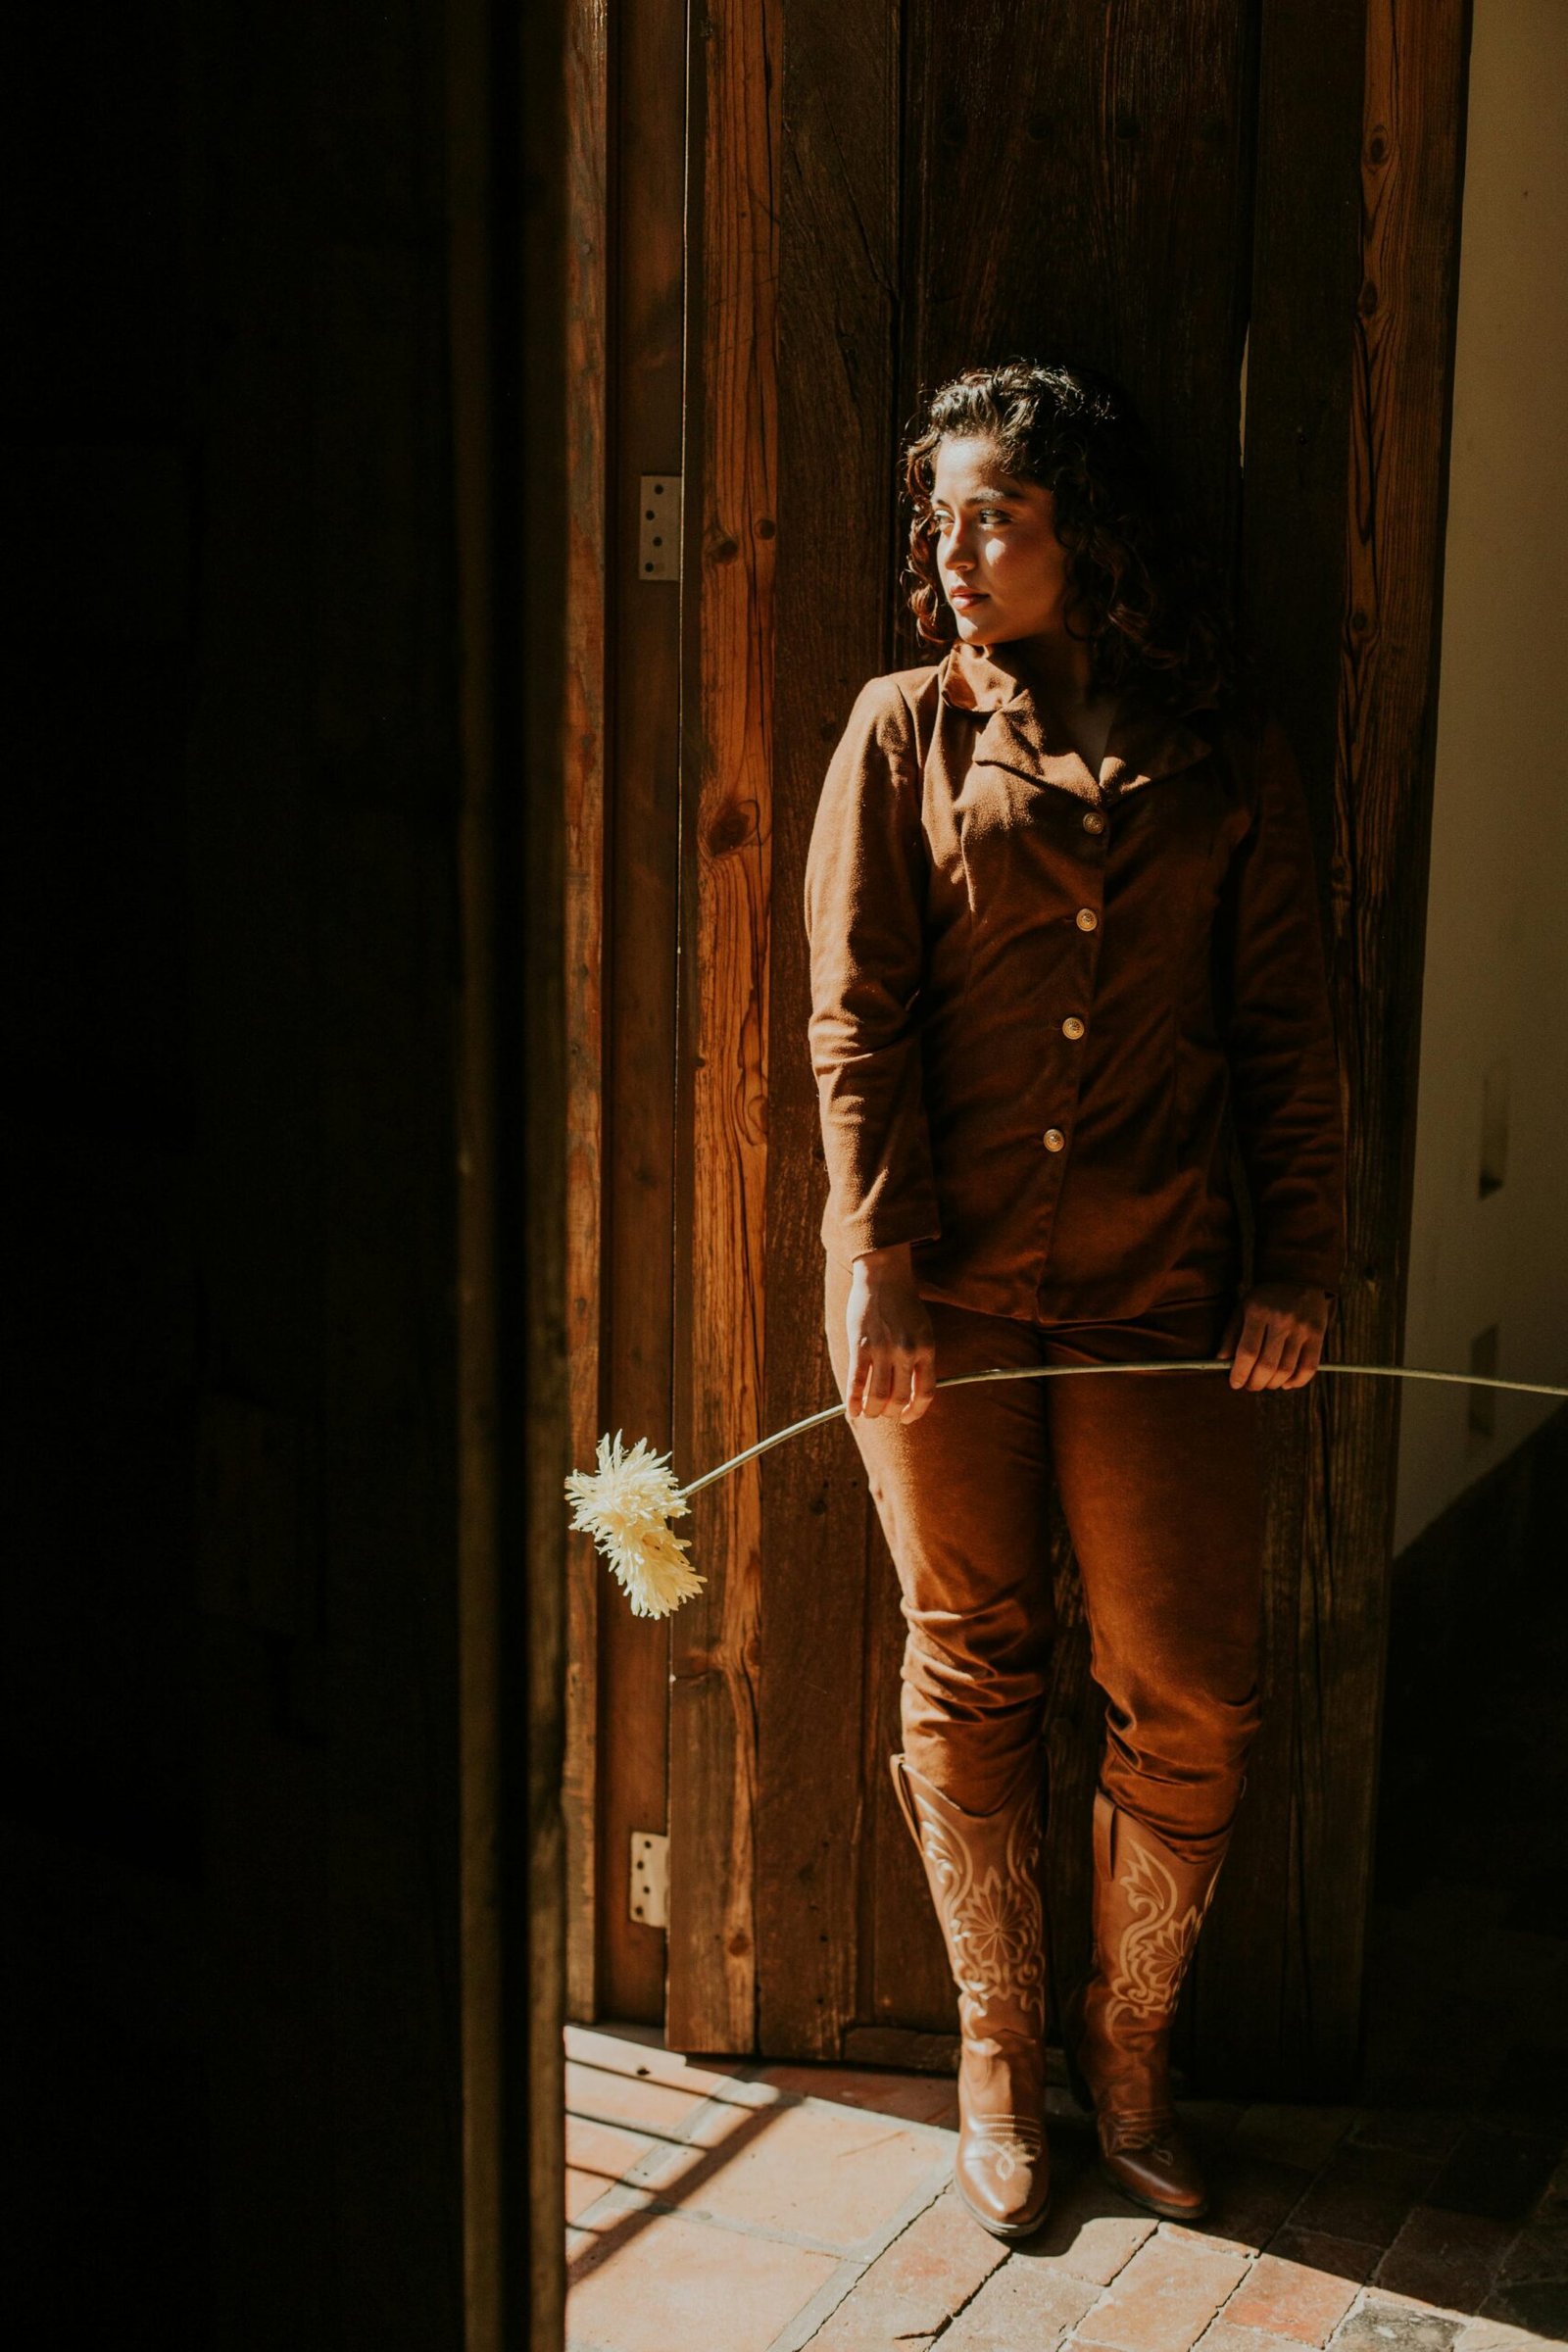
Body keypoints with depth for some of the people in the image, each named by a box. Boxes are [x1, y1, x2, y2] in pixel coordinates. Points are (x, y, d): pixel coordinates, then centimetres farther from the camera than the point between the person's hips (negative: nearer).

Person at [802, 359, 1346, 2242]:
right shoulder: (907, 729, 5)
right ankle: (997, 2049, 26)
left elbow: (1285, 1027, 8)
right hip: (944, 1279, 0)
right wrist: (879, 1259, -10)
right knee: (970, 1669, 8)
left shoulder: (1224, 752, 7)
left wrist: (1298, 1263, 2)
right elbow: (856, 1012, -1)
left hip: (1157, 1285, 1)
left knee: (1191, 1696, 1)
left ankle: (1130, 2038, 25)